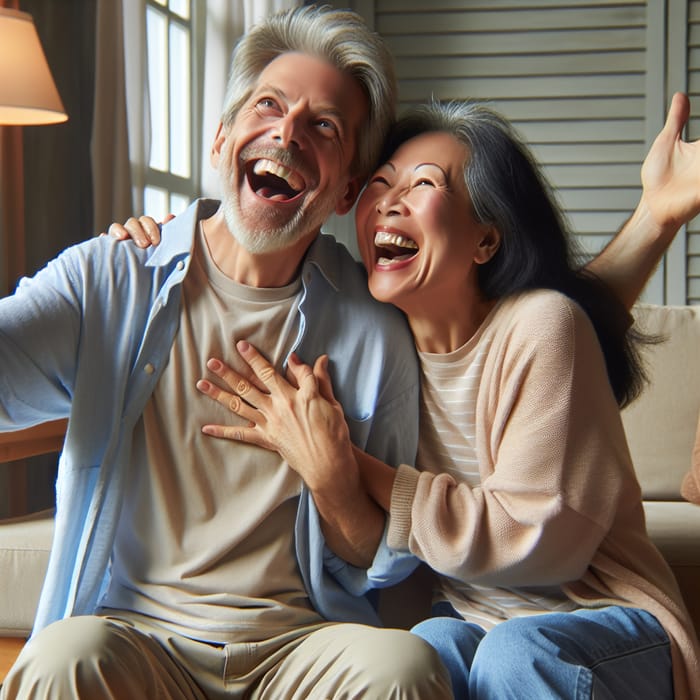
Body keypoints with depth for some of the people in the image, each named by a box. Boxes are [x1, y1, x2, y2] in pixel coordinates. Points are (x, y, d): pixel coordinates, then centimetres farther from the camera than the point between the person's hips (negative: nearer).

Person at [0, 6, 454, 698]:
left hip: (303, 638, 1)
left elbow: (384, 567, 6)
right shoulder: (109, 280, 2)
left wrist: (330, 476, -14)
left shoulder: (374, 331, 3)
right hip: (134, 630, -1)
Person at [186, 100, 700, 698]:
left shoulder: (540, 325, -16)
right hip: (463, 617, 3)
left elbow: (541, 541, -20)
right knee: (433, 650, -30)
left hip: (599, 619, -2)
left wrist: (340, 465, -23)